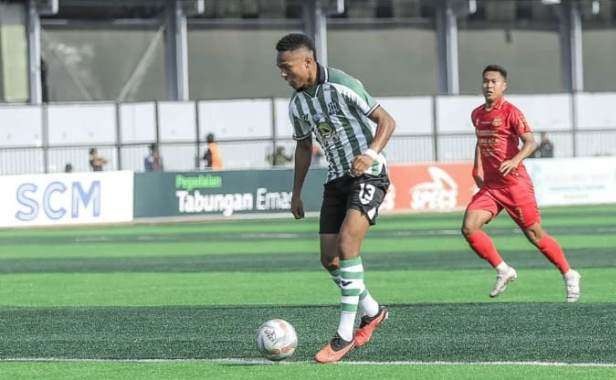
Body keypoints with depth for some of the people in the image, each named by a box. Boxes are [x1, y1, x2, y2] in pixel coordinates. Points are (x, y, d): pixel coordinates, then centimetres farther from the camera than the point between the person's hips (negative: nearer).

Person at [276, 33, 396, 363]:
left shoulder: (341, 86, -16)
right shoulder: (297, 104, 6)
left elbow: (386, 121, -14)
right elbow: (304, 146, 21)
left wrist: (371, 154, -30)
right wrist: (296, 193, 19)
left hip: (368, 175, -8)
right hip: (337, 179, 8)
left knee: (346, 245, -23)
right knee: (329, 259, 3)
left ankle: (345, 334, -18)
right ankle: (372, 311, 28)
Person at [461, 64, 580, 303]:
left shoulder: (510, 112, -9)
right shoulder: (477, 115, 12)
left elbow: (530, 142, -19)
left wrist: (515, 160, -37)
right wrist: (478, 169, 17)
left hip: (515, 183, -6)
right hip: (489, 185, 6)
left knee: (534, 234, -1)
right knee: (469, 227, -13)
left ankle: (569, 276, 18)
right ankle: (503, 271, 3)